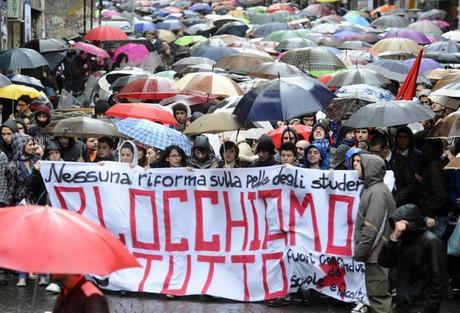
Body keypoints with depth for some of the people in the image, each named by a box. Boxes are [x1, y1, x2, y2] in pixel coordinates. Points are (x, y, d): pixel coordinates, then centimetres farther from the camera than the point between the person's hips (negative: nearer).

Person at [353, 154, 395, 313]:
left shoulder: (377, 192, -17)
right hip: (375, 253, 10)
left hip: (377, 255, -10)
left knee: (378, 296, -7)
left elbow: (372, 227, -22)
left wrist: (359, 252, -17)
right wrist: (360, 250, 17)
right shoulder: (370, 189, 14)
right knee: (376, 294, 15)